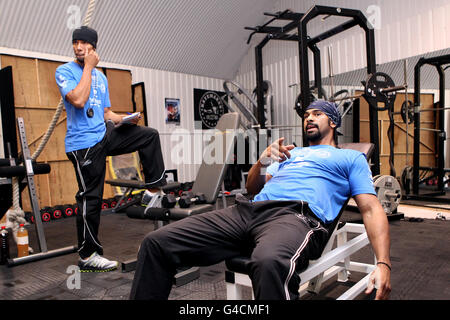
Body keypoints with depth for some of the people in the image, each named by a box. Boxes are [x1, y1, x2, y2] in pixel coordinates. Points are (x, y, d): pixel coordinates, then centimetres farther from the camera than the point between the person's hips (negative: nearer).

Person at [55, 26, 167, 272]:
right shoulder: (64, 71, -3)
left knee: (149, 135, 2)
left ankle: (153, 190, 8)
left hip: (104, 134, 7)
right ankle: (87, 256, 9)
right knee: (91, 198, -4)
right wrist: (88, 67, -13)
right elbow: (78, 100, -22)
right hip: (83, 144, -7)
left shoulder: (100, 76, 16)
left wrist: (126, 118, -1)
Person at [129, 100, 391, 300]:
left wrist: (383, 264, -8)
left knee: (269, 261, -45)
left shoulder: (351, 157, 22)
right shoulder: (292, 153, 36)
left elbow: (372, 209, 9)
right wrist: (264, 160, 7)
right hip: (247, 210, 6)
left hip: (298, 216, -5)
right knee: (157, 242, -12)